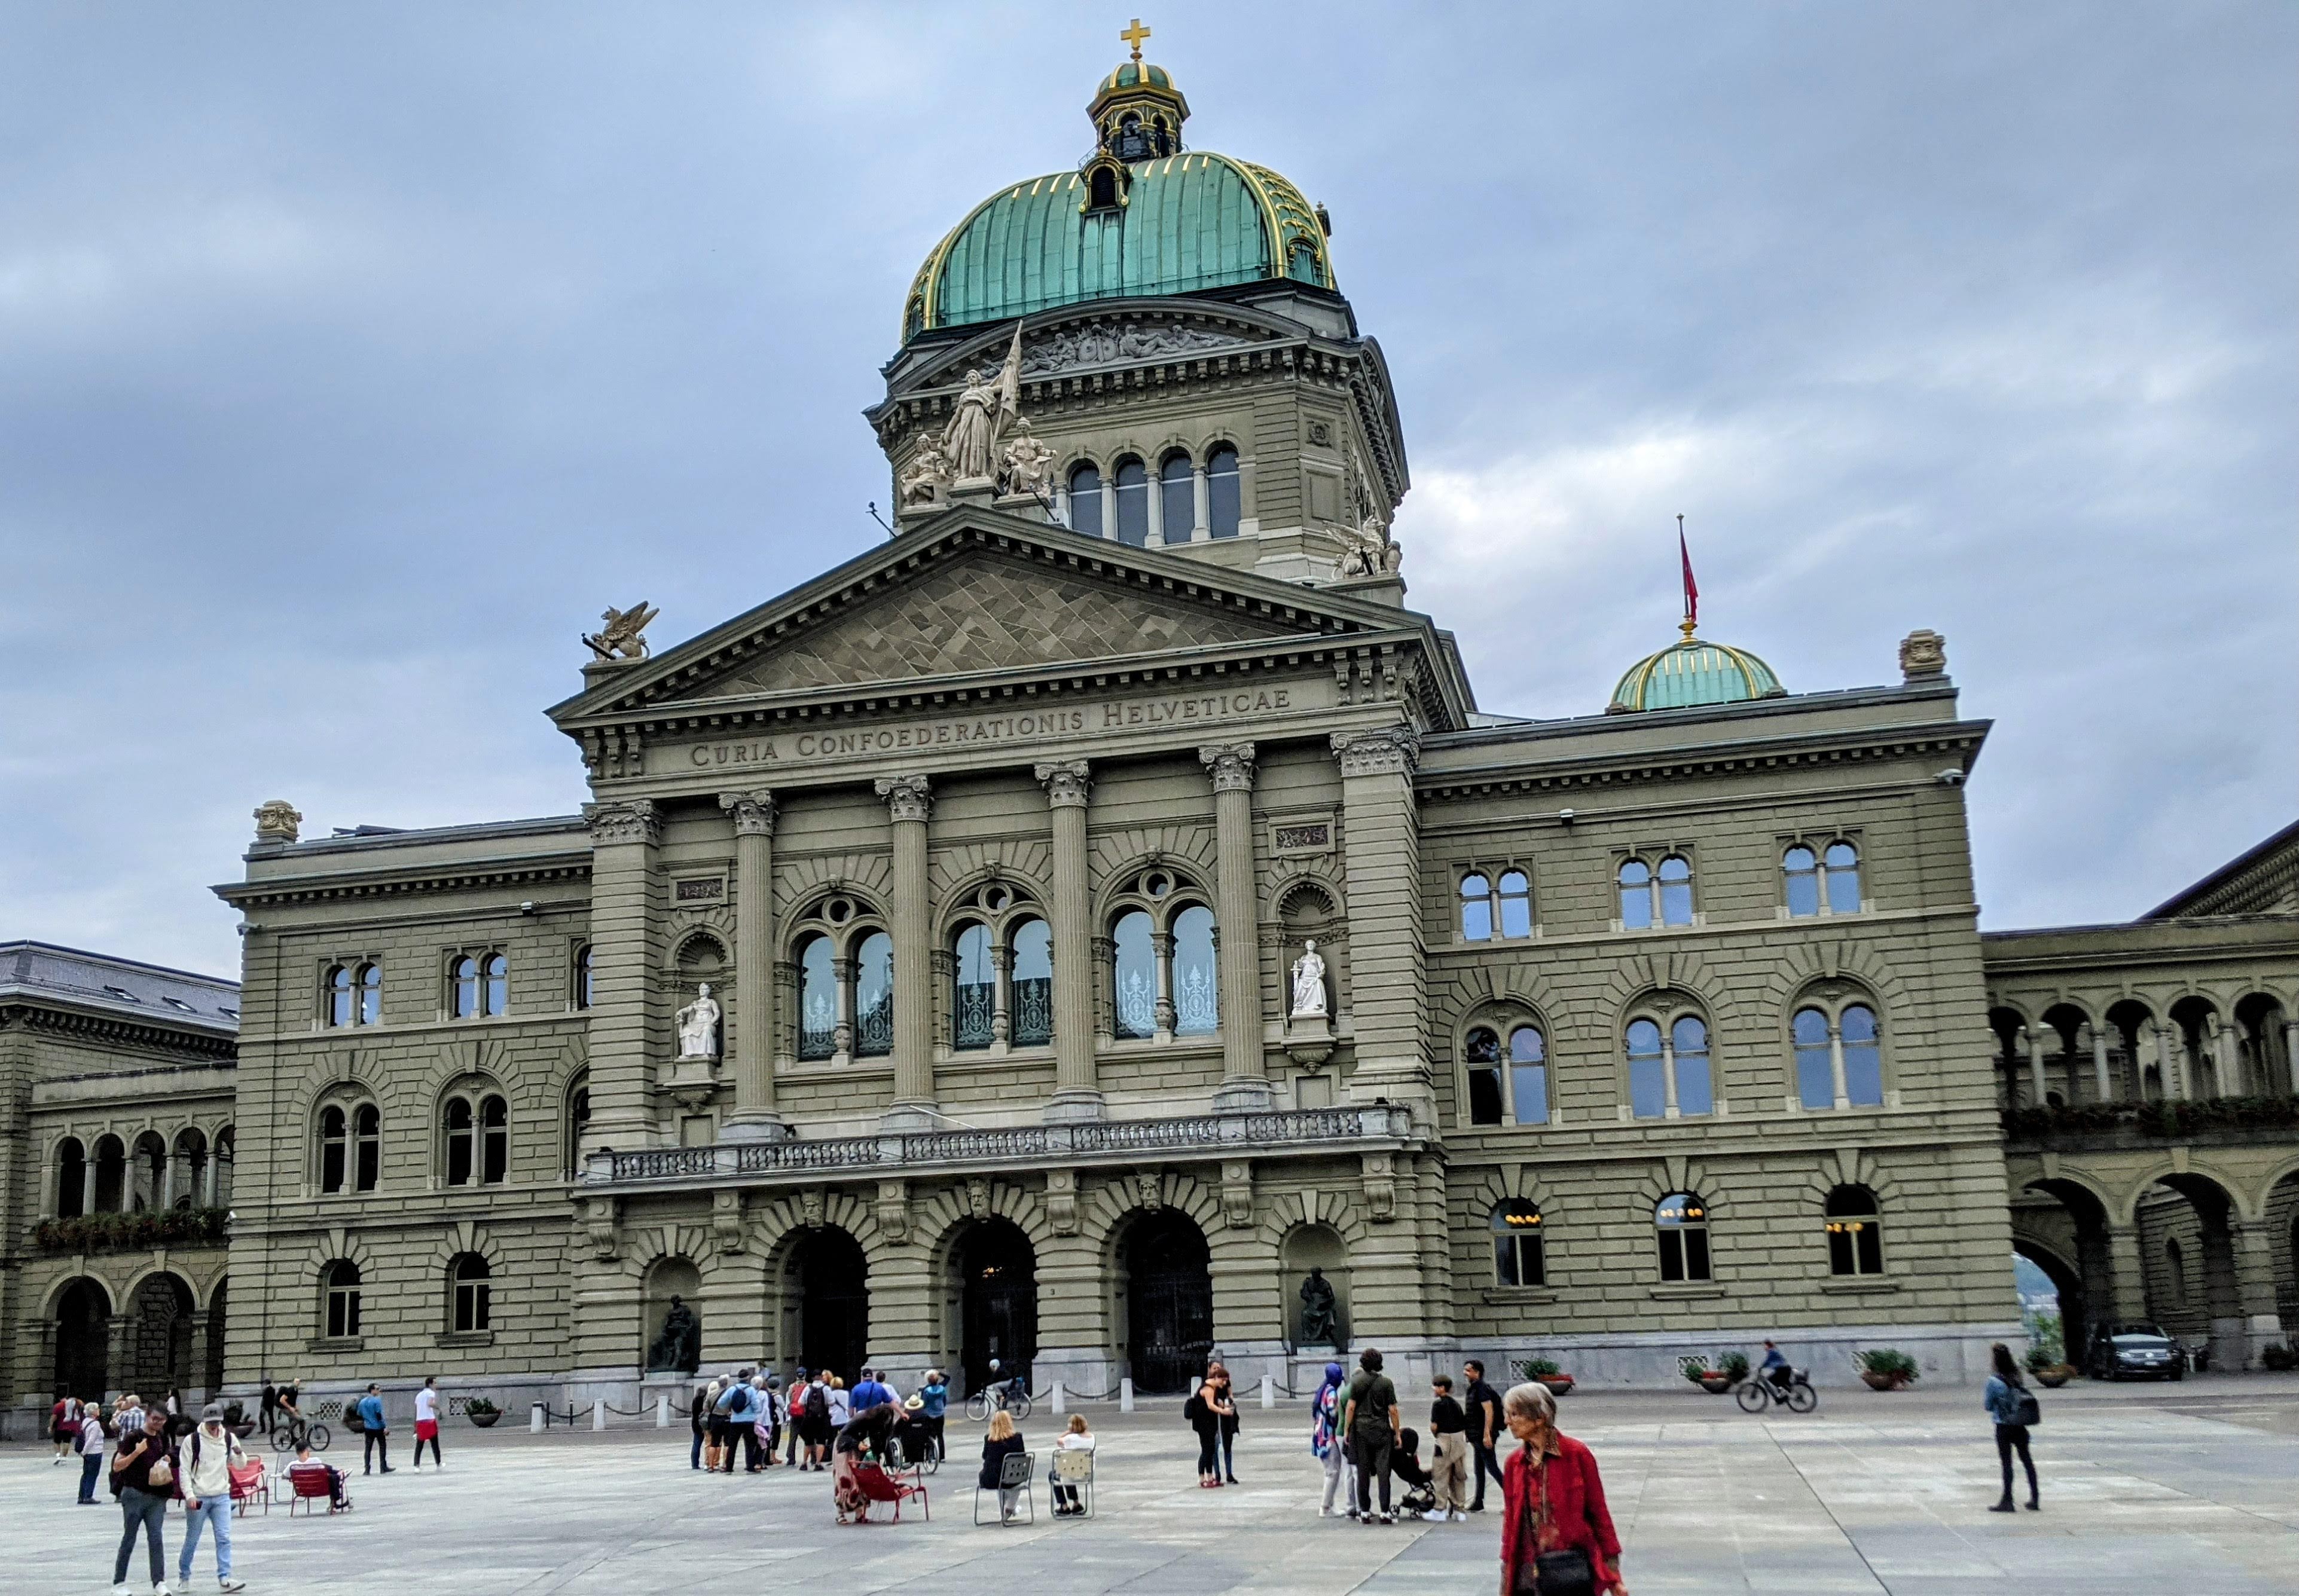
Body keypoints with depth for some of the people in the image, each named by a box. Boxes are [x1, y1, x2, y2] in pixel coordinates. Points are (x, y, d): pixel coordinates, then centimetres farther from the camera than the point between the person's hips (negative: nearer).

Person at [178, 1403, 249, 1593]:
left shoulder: (229, 1438, 4)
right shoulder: (192, 1440, -6)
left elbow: (240, 1465, 8)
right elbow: (185, 1470, -6)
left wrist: (240, 1454, -15)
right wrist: (189, 1496, -15)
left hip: (222, 1496, 2)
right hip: (198, 1497, -2)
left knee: (224, 1538, -6)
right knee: (192, 1539, 8)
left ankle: (224, 1579, -7)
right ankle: (184, 1576, 27)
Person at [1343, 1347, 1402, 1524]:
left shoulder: (1356, 1381, 0)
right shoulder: (1386, 1382, -3)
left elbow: (1351, 1408, -2)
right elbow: (1393, 1410, -4)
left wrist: (1346, 1430, 5)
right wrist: (1397, 1433, 4)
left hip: (1361, 1430, 2)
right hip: (1381, 1430, -1)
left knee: (1363, 1472, 7)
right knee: (1383, 1471, 0)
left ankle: (1364, 1512, 10)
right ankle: (1385, 1512, -4)